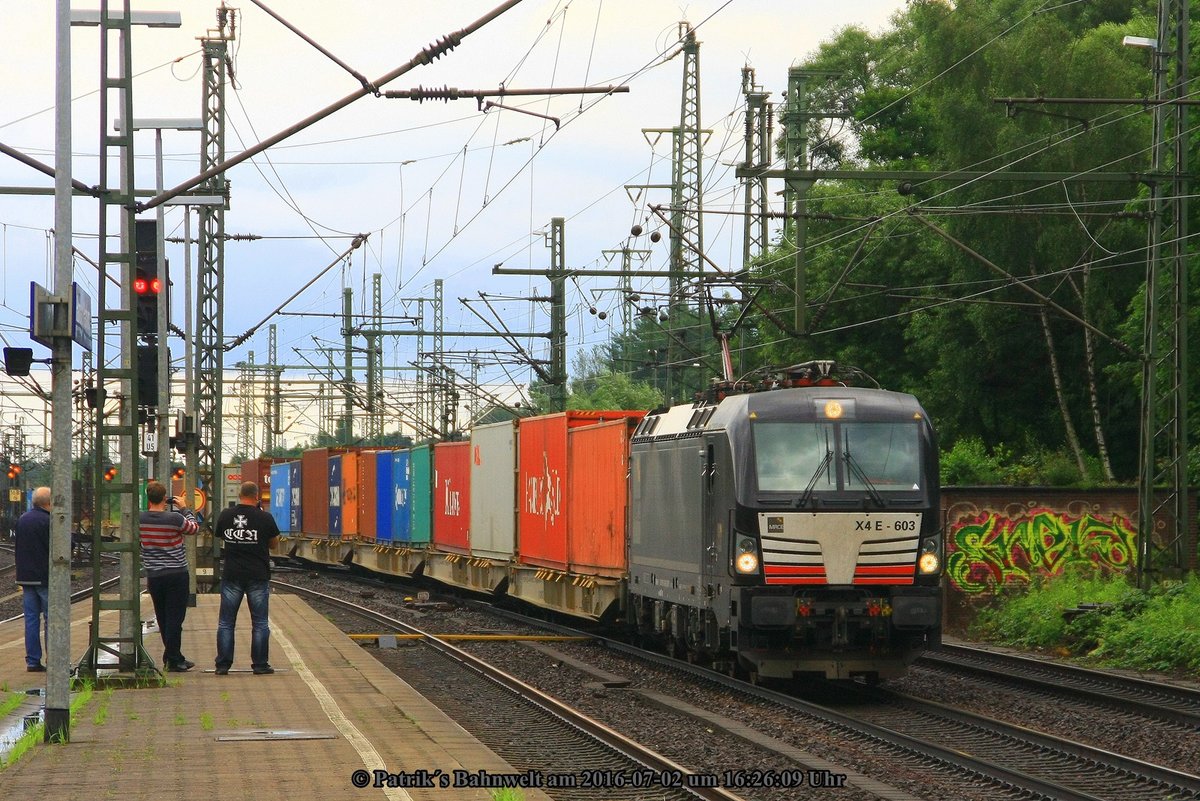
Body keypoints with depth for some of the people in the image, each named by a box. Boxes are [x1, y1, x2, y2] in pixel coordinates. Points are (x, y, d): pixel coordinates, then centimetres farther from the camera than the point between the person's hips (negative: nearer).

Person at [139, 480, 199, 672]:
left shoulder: (141, 519, -5)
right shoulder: (174, 519, -15)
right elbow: (194, 527, 2)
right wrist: (184, 509, 14)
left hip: (153, 575, 4)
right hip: (176, 574, -4)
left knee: (163, 619, 14)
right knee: (174, 618, 0)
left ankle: (174, 657, 23)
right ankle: (173, 661, 0)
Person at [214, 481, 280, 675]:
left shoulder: (225, 516, -1)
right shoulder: (265, 518, -8)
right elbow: (274, 542, 5)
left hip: (231, 574, 2)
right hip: (258, 576, -2)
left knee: (226, 622, 8)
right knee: (260, 622, 6)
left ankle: (222, 665, 5)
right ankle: (260, 665, 5)